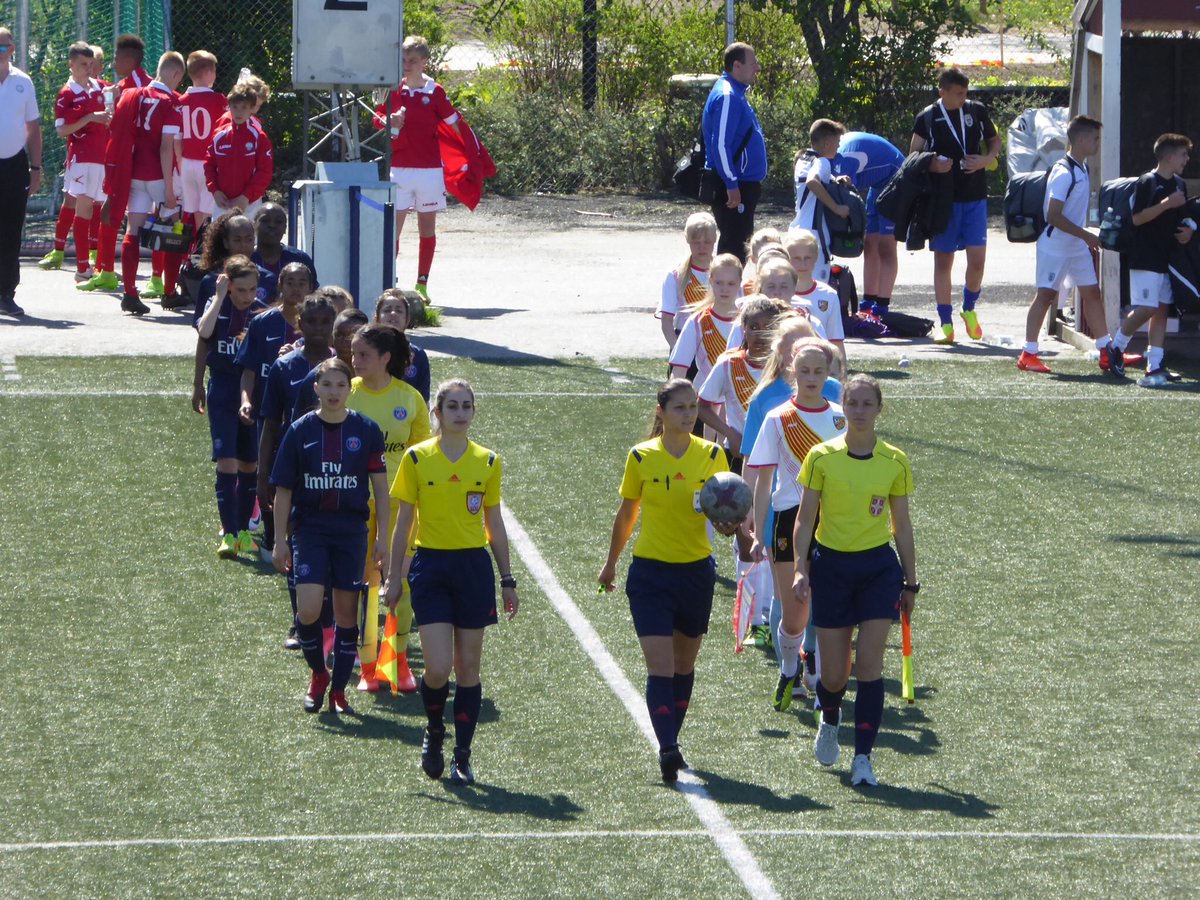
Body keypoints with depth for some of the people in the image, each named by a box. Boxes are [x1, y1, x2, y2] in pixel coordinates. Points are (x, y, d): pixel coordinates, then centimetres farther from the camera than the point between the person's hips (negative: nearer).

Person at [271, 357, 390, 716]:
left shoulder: (366, 431, 0)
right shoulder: (301, 431, 0)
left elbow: (380, 487, 5)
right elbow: (283, 490, 4)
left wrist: (383, 537, 1)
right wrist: (280, 540, 2)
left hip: (352, 529, 1)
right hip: (309, 528, -1)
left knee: (346, 612, 3)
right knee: (308, 609, -15)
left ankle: (338, 690, 15)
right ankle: (318, 674, 11)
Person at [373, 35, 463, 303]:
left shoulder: (435, 92, -1)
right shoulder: (394, 90, 5)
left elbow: (454, 126, 3)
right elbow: (378, 118, 16)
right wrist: (389, 122, -8)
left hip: (428, 169, -1)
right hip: (398, 168, 1)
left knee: (427, 227, 5)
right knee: (393, 225, -6)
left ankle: (422, 285, 12)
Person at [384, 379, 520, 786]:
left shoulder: (487, 462, 5)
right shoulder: (417, 458, -1)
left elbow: (495, 525, 11)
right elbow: (404, 522, 3)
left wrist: (507, 580, 10)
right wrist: (393, 577, 1)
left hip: (474, 567, 2)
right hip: (430, 566, -2)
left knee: (468, 668, 4)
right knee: (438, 668, -11)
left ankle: (463, 757, 12)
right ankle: (434, 732, 19)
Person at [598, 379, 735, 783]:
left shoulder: (712, 455, -1)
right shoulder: (641, 457, -4)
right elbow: (626, 514, 9)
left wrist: (729, 524, -20)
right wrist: (610, 564, 18)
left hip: (696, 572, 2)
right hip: (651, 572, -2)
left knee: (684, 666, 13)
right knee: (660, 667, -13)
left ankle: (671, 742, 28)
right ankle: (667, 749, -17)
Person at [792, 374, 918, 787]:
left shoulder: (895, 462, 1)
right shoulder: (822, 457, -3)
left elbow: (902, 526, 8)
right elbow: (805, 518, -1)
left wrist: (910, 582, 10)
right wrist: (800, 569, -13)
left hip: (879, 567, 0)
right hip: (831, 566, 0)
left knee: (869, 663, -11)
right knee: (834, 675, 3)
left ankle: (863, 757, -5)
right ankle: (829, 719, 38)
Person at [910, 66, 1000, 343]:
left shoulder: (977, 111, 4)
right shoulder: (927, 117, -1)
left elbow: (995, 140, 17)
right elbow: (913, 156, 5)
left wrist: (986, 160, -4)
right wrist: (932, 165, -15)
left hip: (975, 197, 1)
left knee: (977, 258, -5)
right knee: (943, 260, 2)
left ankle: (969, 308, 21)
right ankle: (946, 323, 8)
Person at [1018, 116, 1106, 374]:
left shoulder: (1083, 169, 8)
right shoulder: (1063, 173, -20)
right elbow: (1054, 216, -25)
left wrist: (1089, 240, 17)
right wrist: (1086, 235, -23)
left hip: (1079, 247, 9)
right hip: (1055, 246, -9)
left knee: (1092, 293, 8)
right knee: (1046, 295, -5)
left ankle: (1107, 351, 12)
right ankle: (1028, 355, 0)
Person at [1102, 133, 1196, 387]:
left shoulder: (1179, 184, 14)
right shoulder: (1148, 182, -10)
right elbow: (1138, 218, -16)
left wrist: (1187, 231, 5)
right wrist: (1166, 204, -23)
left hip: (1168, 258, 8)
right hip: (1146, 259, -8)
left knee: (1162, 310, 5)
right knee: (1145, 309, -13)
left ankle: (1155, 366, 5)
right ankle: (1116, 346, 9)